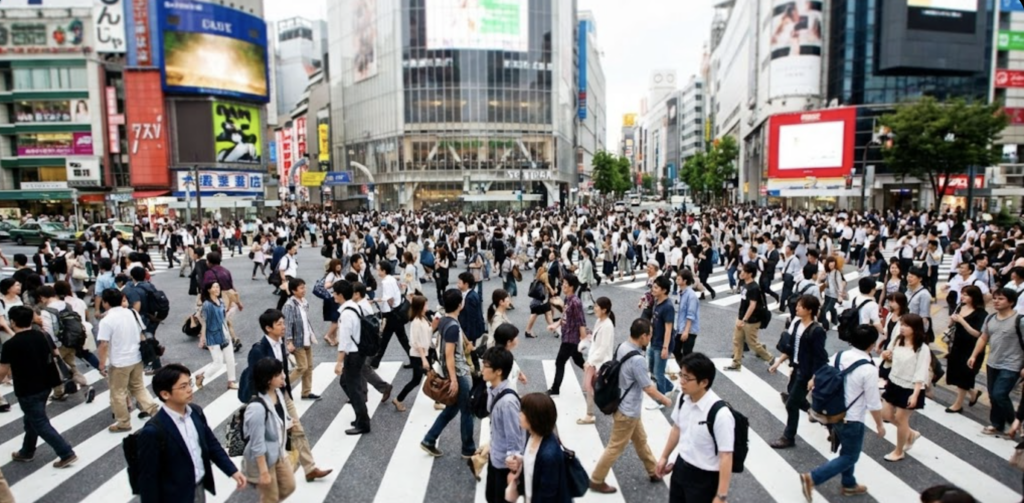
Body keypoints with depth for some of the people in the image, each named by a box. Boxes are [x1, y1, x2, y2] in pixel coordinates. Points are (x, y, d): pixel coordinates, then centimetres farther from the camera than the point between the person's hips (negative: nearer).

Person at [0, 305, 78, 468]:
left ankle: (67, 454, -1)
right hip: (45, 385, 7)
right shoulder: (43, 336, -1)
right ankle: (27, 452, 39)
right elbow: (55, 355, 11)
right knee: (31, 419, 24)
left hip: (27, 390, -7)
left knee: (40, 424, 1)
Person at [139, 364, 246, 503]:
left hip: (200, 488, 6)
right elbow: (148, 478, -18)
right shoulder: (153, 431, -26)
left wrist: (233, 471, -2)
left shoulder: (196, 412, -5)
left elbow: (212, 444, 6)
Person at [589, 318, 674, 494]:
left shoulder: (622, 347, -4)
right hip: (627, 411, -9)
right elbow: (649, 389, -20)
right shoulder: (636, 360, -31)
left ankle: (654, 471, 43)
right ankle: (596, 481, 20)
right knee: (615, 448, 7)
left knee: (641, 440, 25)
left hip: (627, 407, 9)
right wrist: (665, 400, -2)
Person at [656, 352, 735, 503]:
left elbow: (726, 457, -25)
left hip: (705, 478, -7)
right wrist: (664, 456, 20)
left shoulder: (720, 414, -30)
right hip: (681, 467, 7)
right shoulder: (683, 399, -9)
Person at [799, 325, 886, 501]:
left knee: (847, 451, 26)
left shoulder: (839, 356, -5)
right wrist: (880, 424, 0)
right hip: (852, 420, -7)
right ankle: (811, 478, -2)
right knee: (850, 457, 9)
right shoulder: (869, 369, -22)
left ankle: (849, 485, 42)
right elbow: (873, 403, -15)